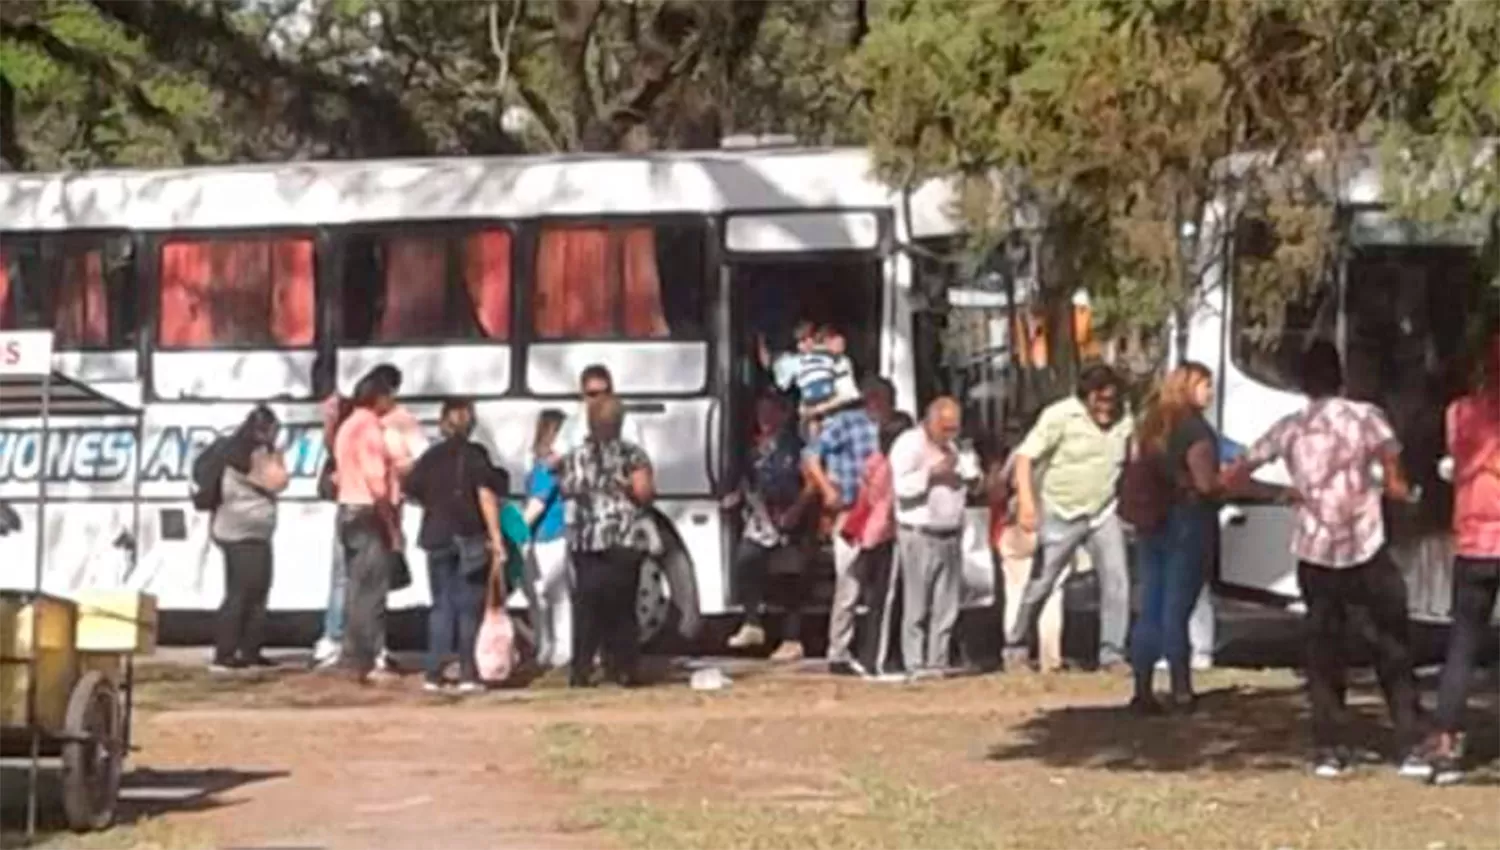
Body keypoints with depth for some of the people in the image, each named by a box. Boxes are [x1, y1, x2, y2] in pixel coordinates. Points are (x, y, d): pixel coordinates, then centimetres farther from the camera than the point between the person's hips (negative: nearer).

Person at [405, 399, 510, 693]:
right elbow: (486, 496, -12)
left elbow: (413, 492, 5)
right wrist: (496, 537, -14)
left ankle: (434, 674, 4)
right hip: (470, 538, -3)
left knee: (441, 605, 10)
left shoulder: (430, 457, 5)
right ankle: (468, 674, -1)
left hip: (437, 537, 3)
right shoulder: (475, 455, -5)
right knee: (468, 606, 3)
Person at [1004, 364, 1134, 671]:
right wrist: (1026, 501, -30)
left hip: (1104, 515, 3)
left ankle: (1112, 652, -4)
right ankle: (1015, 647, 22)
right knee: (1040, 585, 5)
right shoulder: (1060, 416, -14)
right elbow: (1026, 455, -19)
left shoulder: (1124, 423, 1)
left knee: (1117, 580, -9)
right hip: (1061, 516, -3)